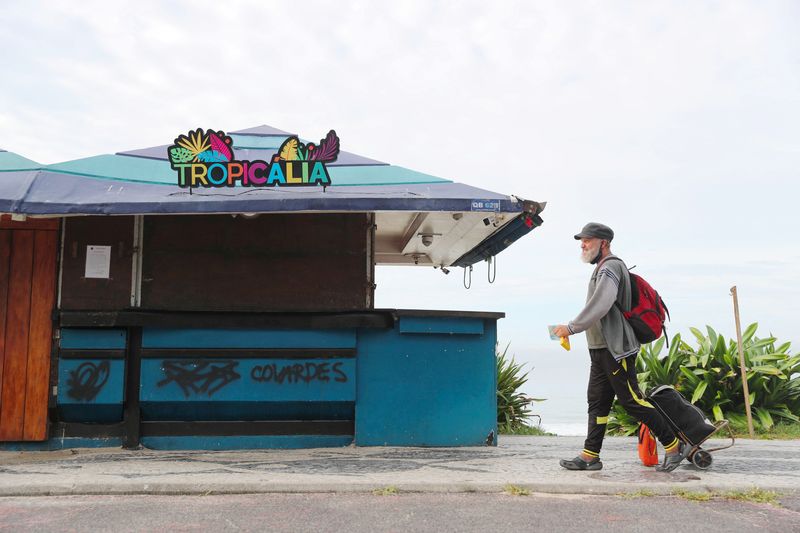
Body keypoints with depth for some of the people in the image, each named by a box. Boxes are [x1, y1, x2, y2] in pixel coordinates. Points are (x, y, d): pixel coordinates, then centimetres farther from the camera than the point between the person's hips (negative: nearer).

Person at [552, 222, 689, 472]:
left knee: (631, 400, -6)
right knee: (597, 402, 9)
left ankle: (674, 445, 4)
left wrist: (571, 328, -21)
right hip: (601, 349, 10)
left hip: (616, 350, -10)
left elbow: (599, 306, -25)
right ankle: (590, 456, 12)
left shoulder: (610, 267, -13)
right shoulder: (603, 269, 21)